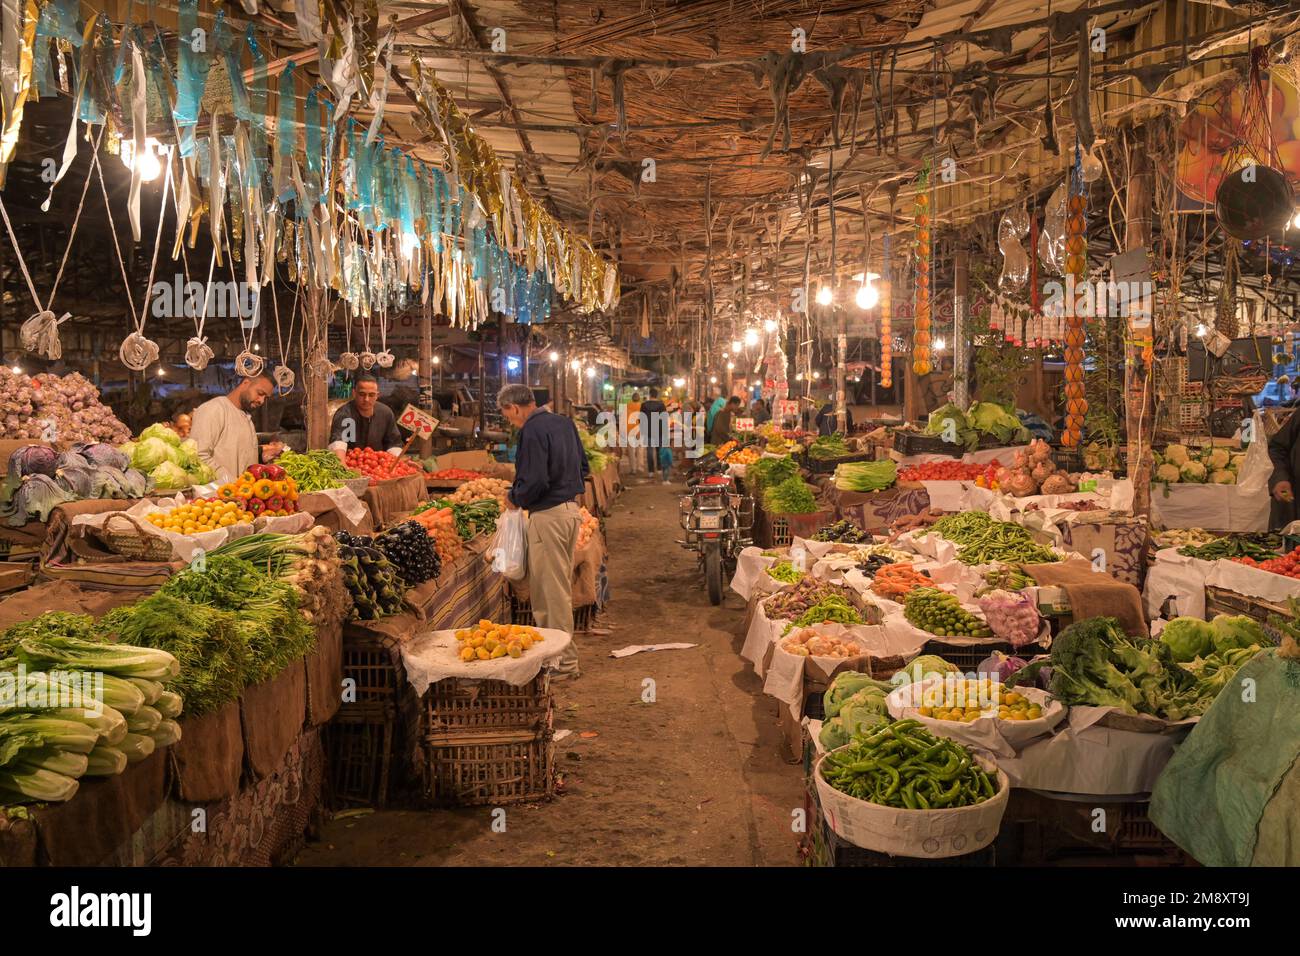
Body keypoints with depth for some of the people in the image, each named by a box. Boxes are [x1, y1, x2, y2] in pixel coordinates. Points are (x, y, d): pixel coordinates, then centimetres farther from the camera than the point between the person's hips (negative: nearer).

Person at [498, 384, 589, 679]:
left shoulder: (533, 431, -16)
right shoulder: (564, 423, 11)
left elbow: (534, 481, -22)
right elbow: (583, 466, 17)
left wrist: (514, 498, -5)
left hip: (548, 515, -9)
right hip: (571, 509, 10)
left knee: (552, 589, -1)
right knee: (561, 585, 19)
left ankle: (564, 662, 6)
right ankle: (560, 651, 30)